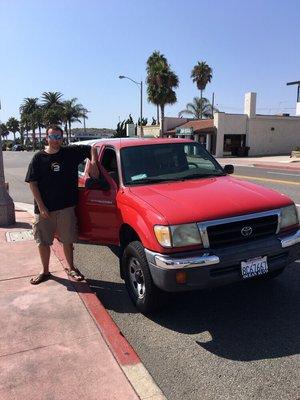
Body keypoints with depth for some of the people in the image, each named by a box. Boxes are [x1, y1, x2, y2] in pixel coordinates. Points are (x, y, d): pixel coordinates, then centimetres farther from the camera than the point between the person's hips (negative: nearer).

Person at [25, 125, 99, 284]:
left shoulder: (71, 152, 1)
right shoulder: (39, 158, 0)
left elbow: (91, 149, 11)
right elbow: (32, 183, -2)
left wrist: (93, 163, -9)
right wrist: (41, 206, -10)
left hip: (66, 207, 0)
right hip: (44, 208, 0)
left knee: (67, 240, 11)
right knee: (43, 242, 10)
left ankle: (71, 268, 29)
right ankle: (45, 271, 28)